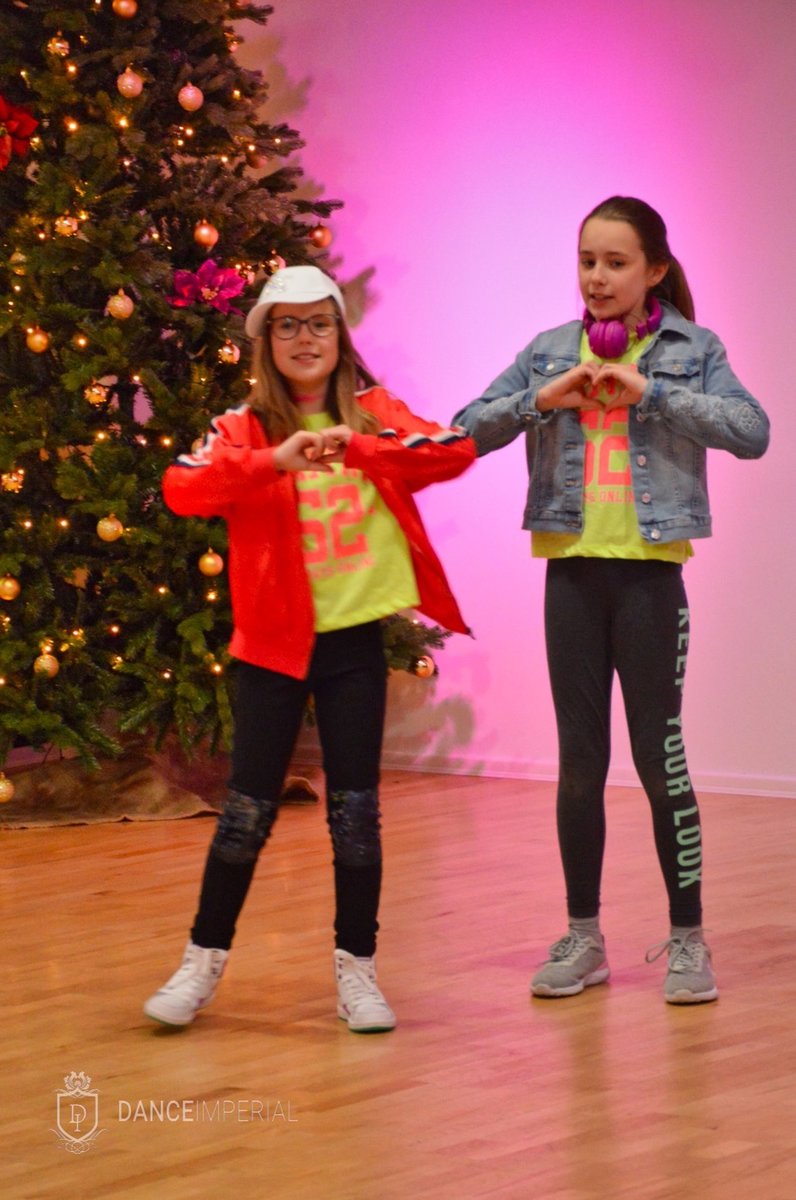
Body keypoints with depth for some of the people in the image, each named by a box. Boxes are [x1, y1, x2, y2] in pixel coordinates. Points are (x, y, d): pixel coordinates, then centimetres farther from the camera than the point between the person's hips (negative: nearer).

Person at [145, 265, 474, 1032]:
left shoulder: (374, 417, 4)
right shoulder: (243, 429, 0)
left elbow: (457, 450, -12)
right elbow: (181, 489, -19)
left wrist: (357, 447, -25)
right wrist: (276, 460, -33)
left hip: (356, 638, 1)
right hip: (273, 642, -1)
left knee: (356, 808, 4)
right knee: (249, 807, 2)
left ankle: (357, 970, 14)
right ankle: (203, 962, 17)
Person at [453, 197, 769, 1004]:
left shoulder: (692, 349, 0)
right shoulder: (549, 351, 8)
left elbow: (752, 431, -15)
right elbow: (465, 431, 3)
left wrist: (648, 392, -19)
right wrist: (541, 399, -12)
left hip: (649, 573, -3)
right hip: (572, 571, 3)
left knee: (659, 756, -1)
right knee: (578, 762, 8)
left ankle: (687, 941, 10)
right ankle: (583, 938, 17)